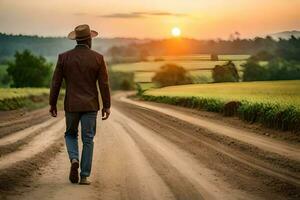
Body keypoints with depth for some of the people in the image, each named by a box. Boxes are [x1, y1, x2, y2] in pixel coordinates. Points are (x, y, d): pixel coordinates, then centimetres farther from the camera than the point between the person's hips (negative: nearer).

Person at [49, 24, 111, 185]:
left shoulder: (64, 57, -4)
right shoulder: (97, 58, -6)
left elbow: (56, 82, -2)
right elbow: (104, 84, -6)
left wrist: (52, 104, 7)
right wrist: (107, 106, 2)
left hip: (71, 105, 1)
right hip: (90, 105, -1)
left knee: (71, 135, 20)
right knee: (88, 140, 7)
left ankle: (74, 160, -6)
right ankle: (84, 176, 5)